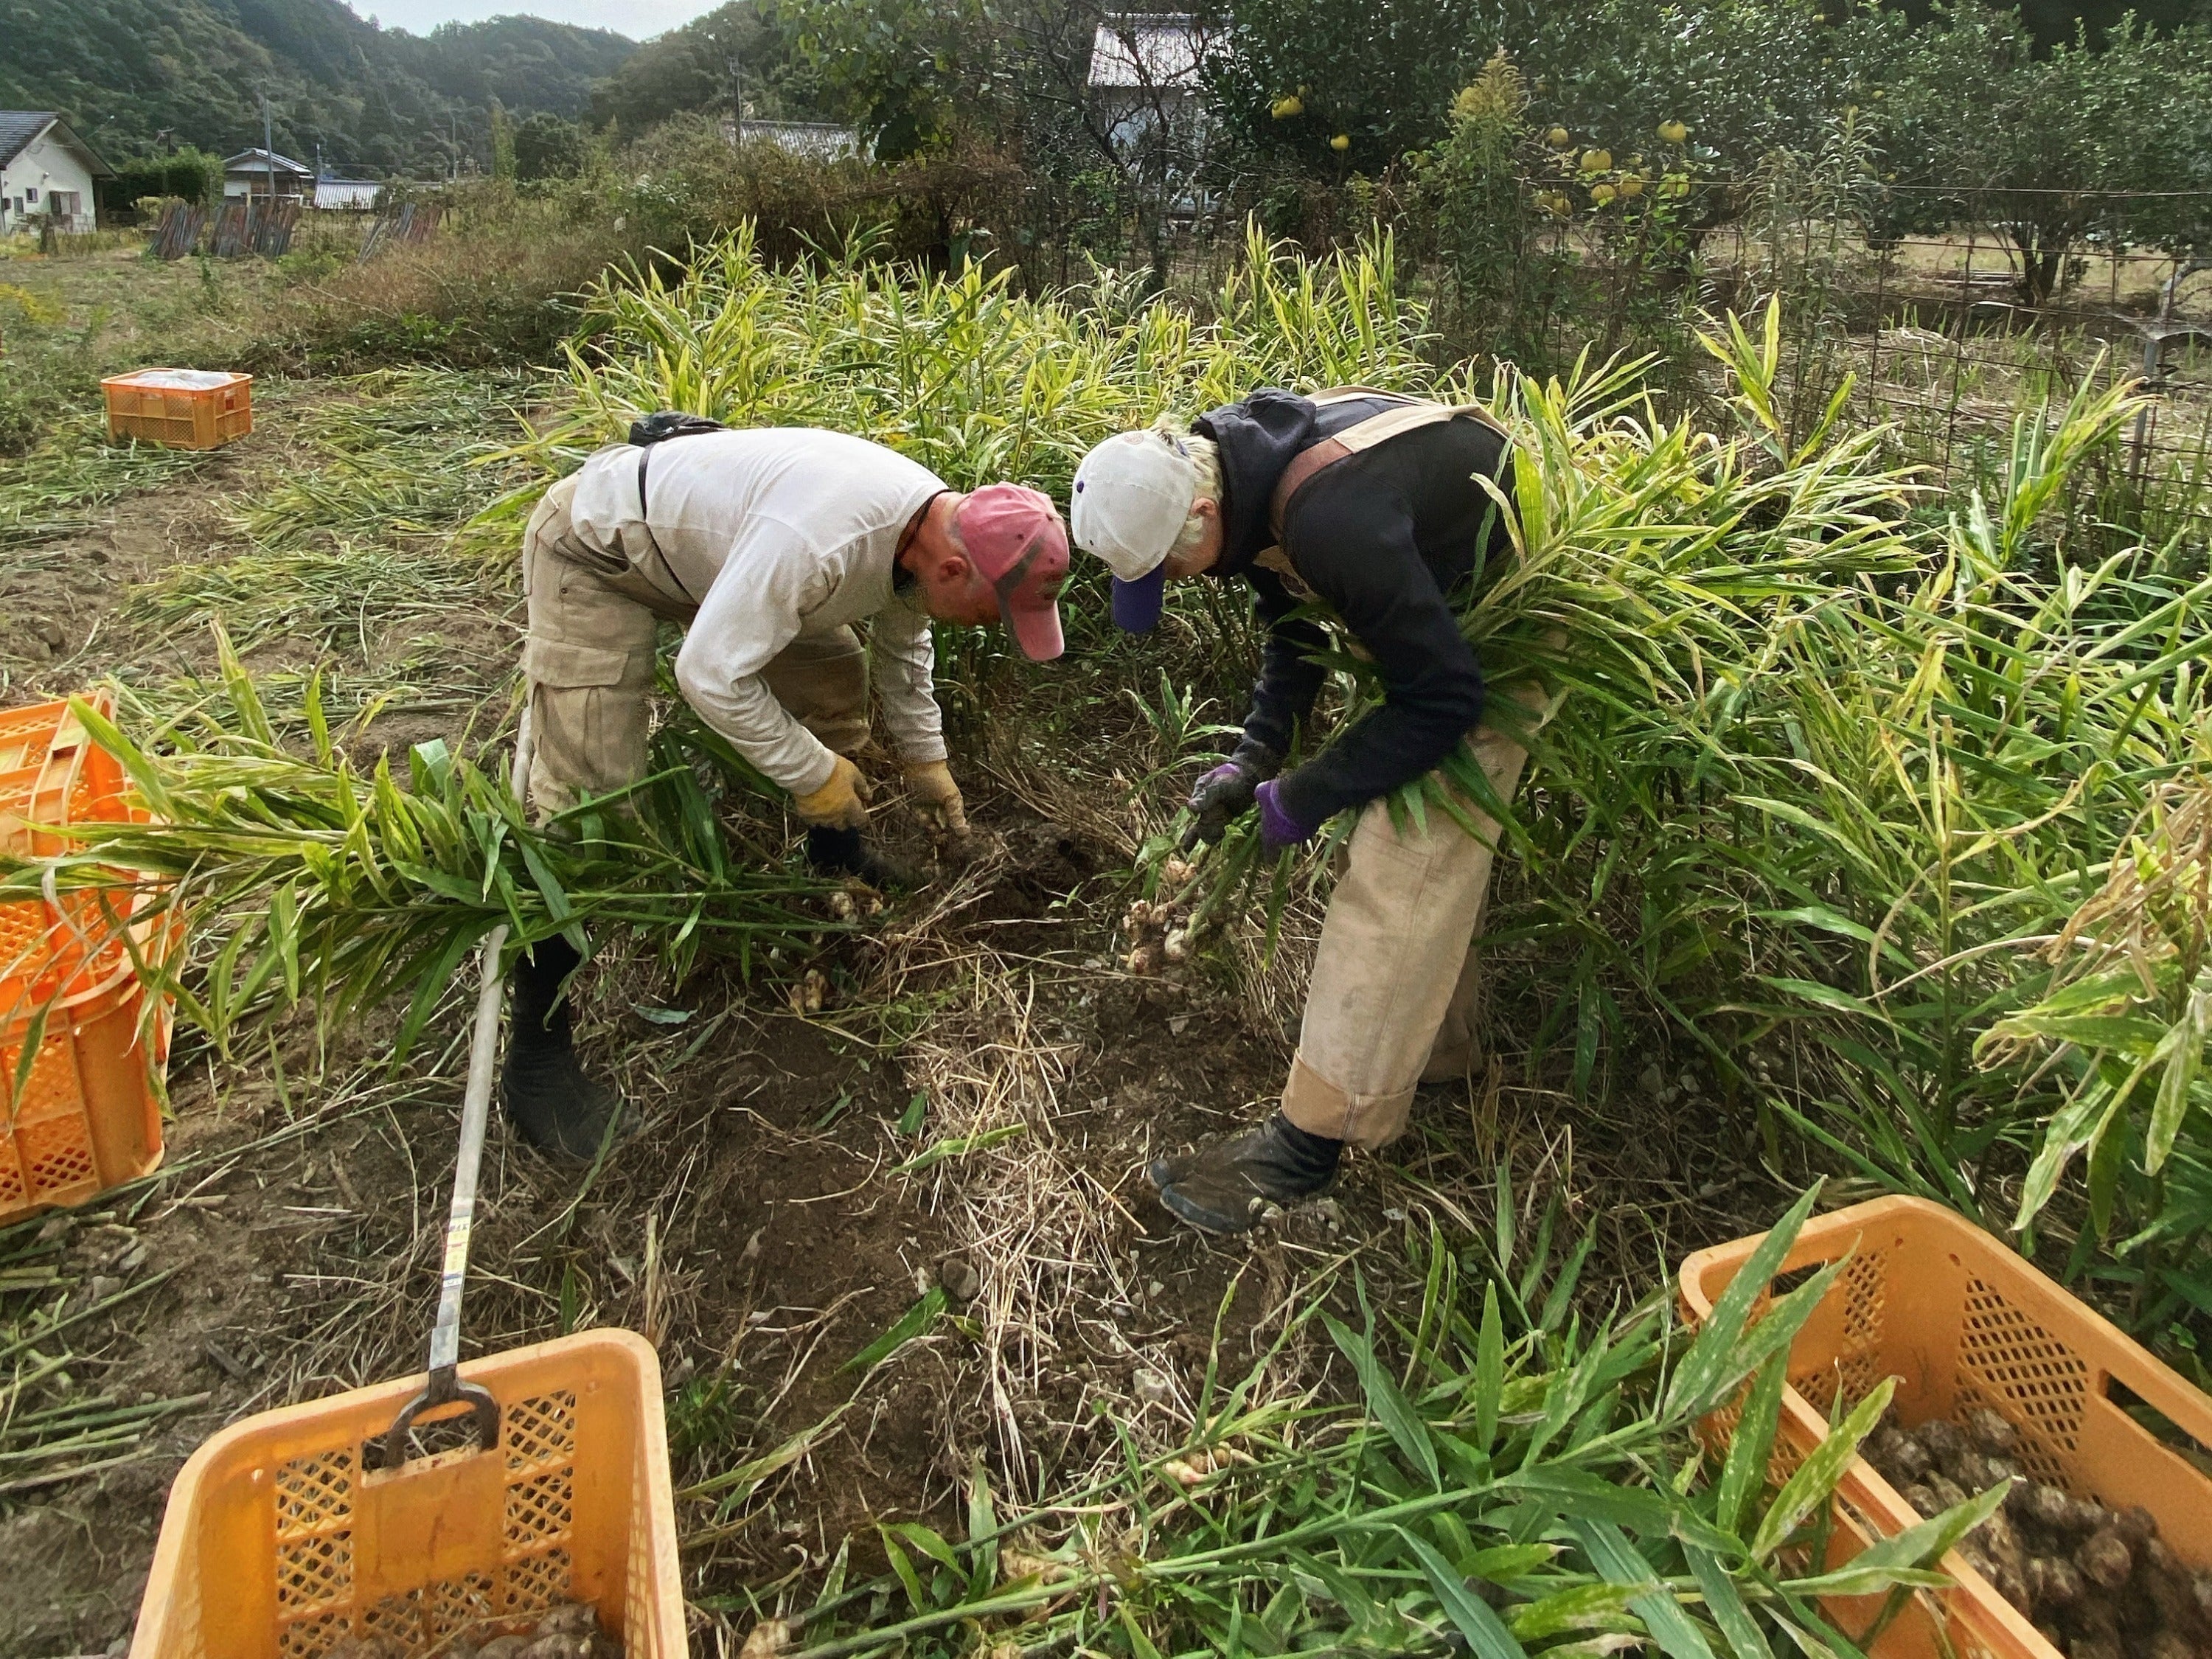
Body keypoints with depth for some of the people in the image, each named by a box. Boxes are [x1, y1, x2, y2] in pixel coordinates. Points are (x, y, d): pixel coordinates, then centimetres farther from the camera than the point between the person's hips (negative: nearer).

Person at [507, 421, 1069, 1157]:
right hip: (597, 544, -8)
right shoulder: (817, 539, -41)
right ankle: (535, 1056, -4)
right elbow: (711, 674, -34)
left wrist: (925, 760, 13)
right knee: (585, 798, -14)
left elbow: (902, 642, 10)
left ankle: (838, 858, 30)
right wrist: (814, 774, -22)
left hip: (706, 537, 8)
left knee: (835, 675, 5)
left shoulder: (937, 527, -11)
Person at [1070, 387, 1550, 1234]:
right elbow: (1295, 623, 5)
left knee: (1401, 868, -13)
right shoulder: (1232, 460, -10)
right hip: (1433, 607, 9)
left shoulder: (1332, 519, -39)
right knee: (1436, 838, 16)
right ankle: (1436, 1048, 32)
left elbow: (1442, 699, -30)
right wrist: (1253, 759, -6)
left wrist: (1303, 799, -21)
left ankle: (1310, 1139, -7)